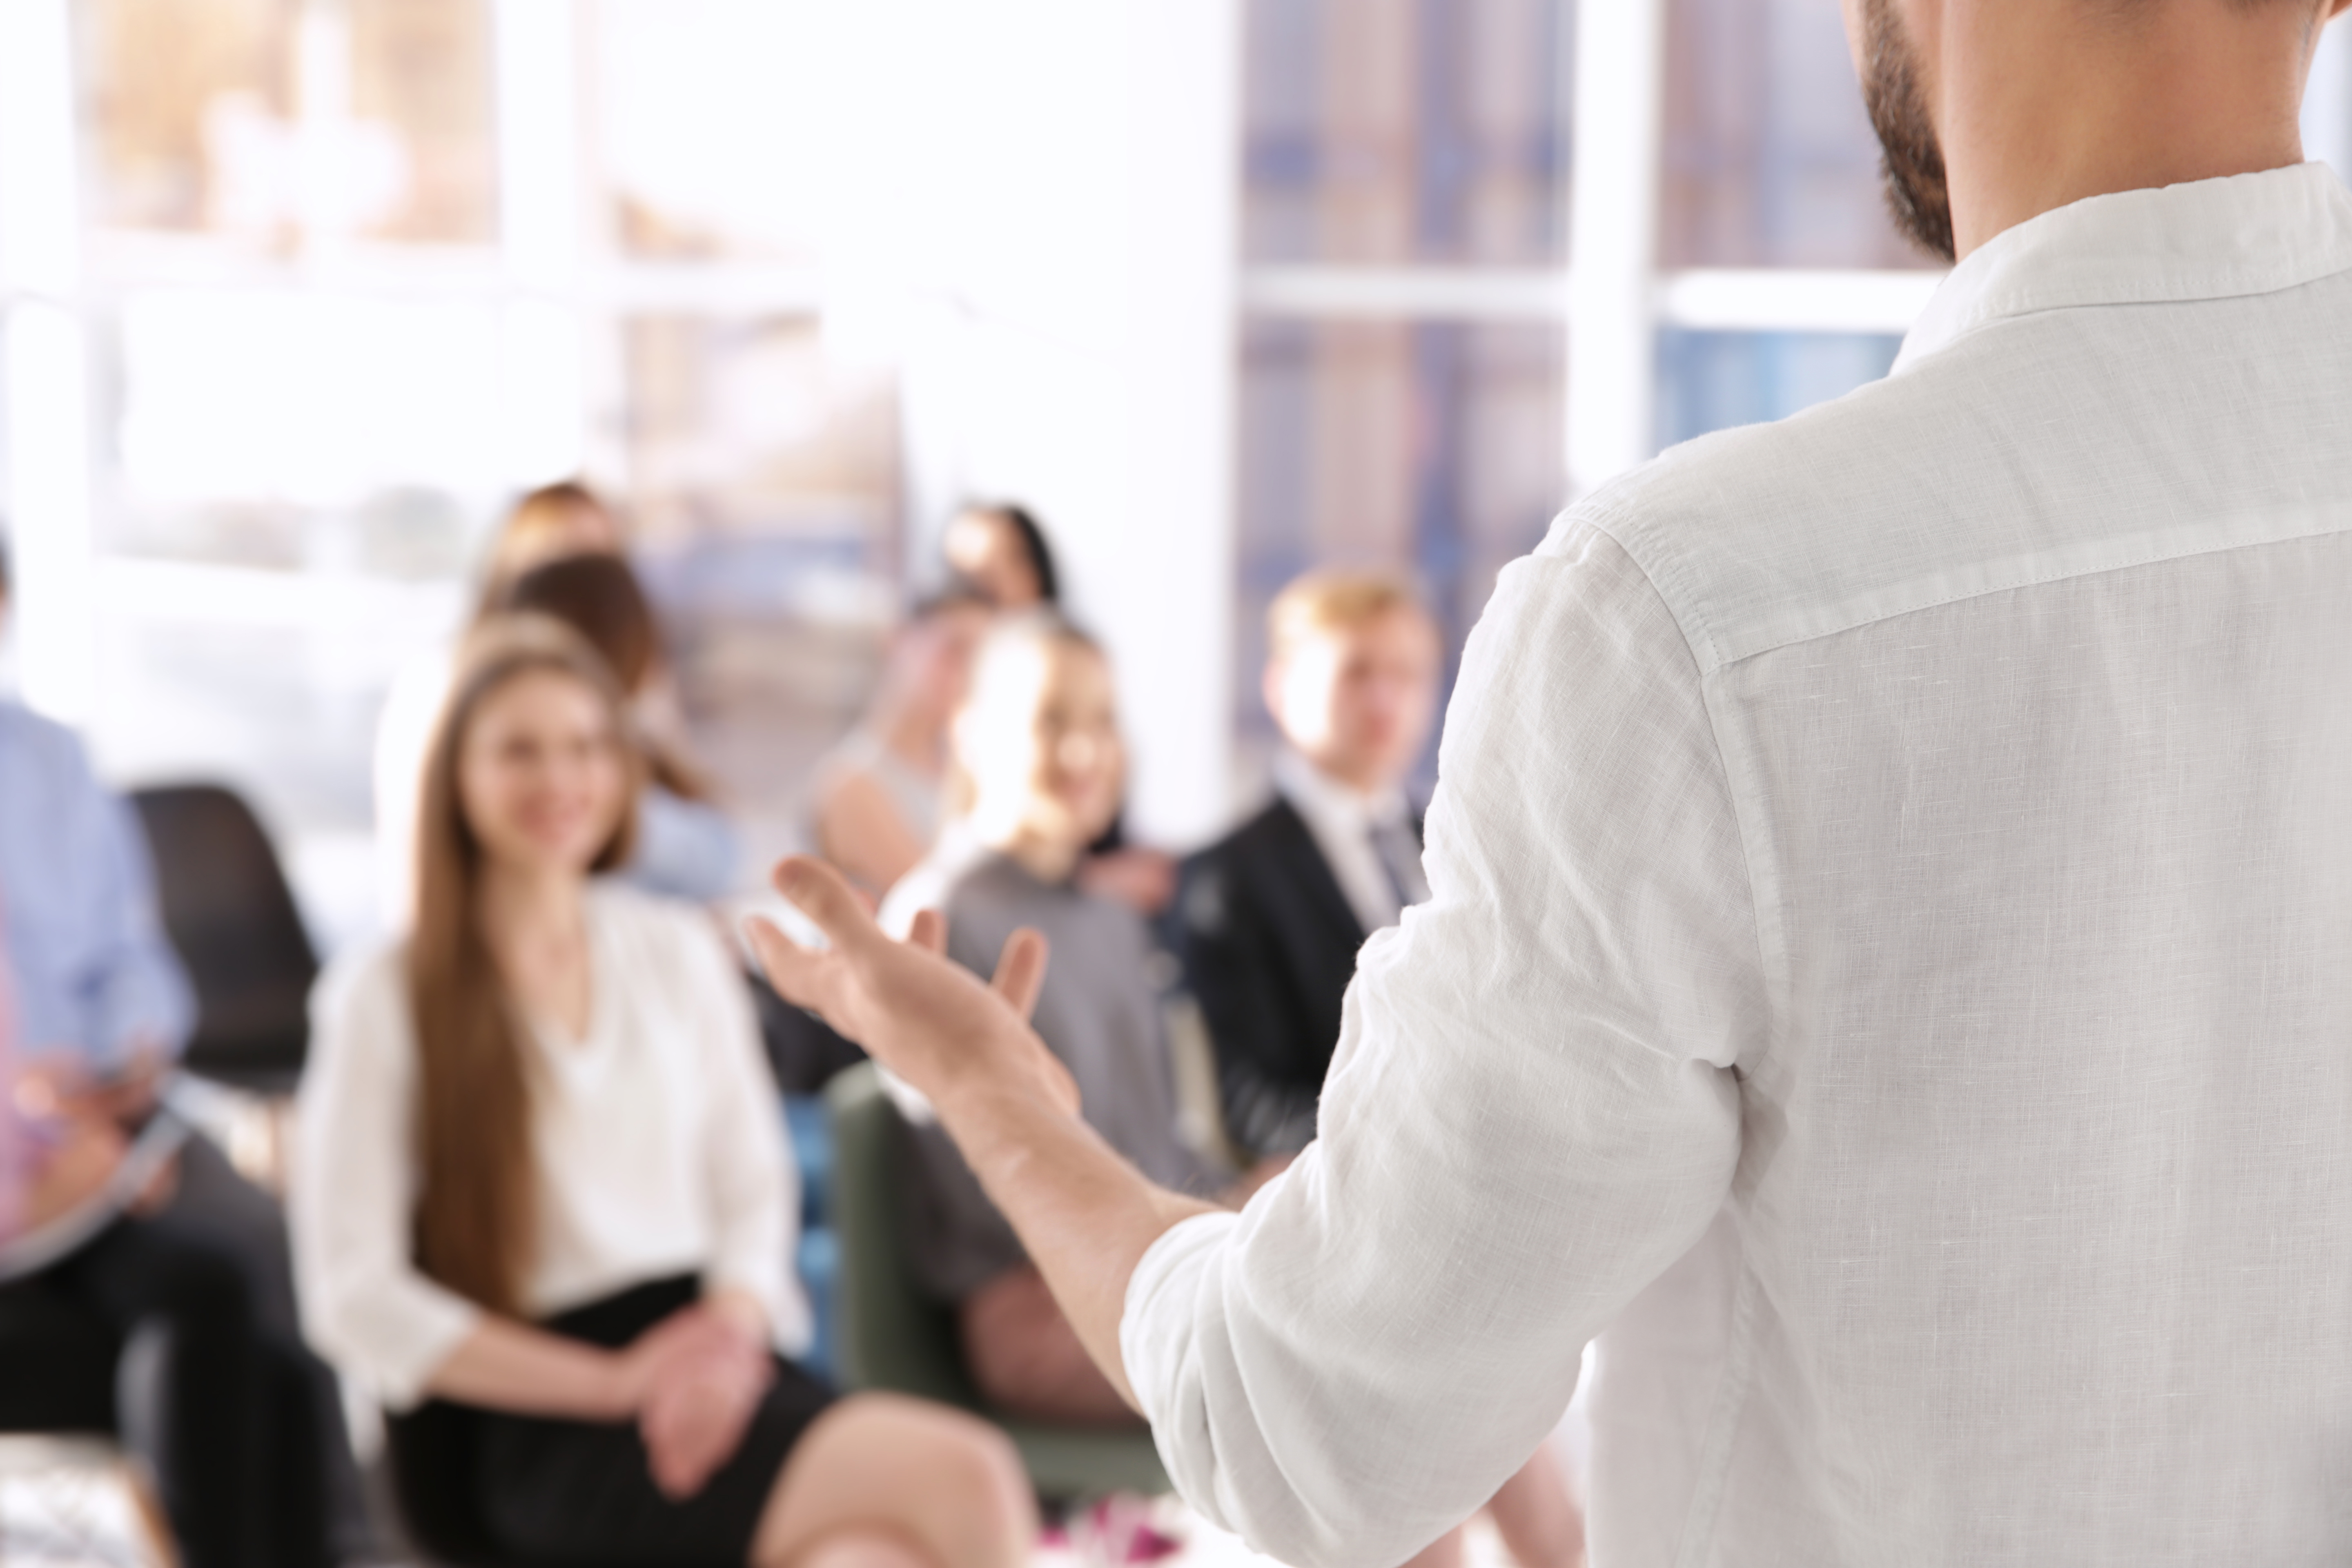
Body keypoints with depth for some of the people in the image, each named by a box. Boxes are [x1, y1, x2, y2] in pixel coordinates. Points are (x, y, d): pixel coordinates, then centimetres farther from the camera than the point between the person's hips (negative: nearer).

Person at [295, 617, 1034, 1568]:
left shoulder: (679, 954, 17)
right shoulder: (386, 998, 2)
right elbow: (356, 1296, -3)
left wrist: (732, 1327, -5)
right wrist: (616, 1384, -12)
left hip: (708, 1365, 5)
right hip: (546, 1427, -5)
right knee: (965, 1479, -30)